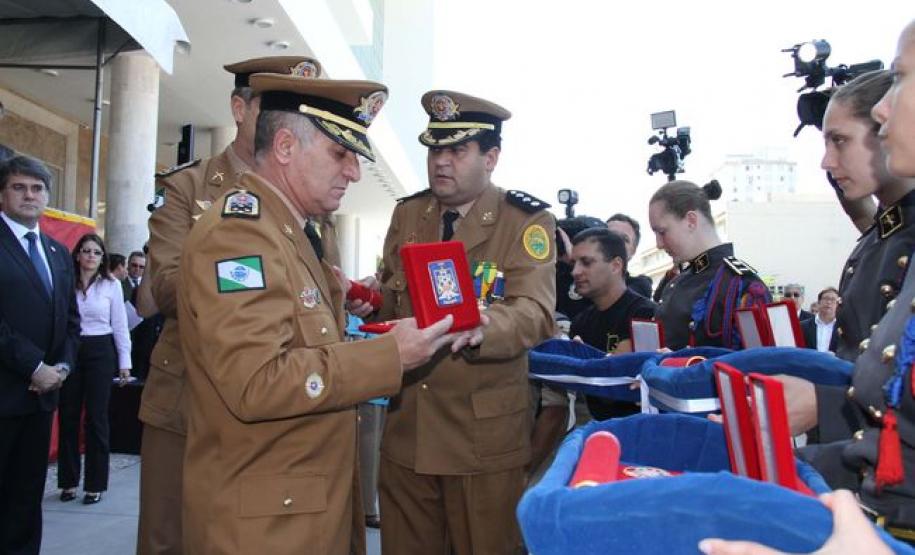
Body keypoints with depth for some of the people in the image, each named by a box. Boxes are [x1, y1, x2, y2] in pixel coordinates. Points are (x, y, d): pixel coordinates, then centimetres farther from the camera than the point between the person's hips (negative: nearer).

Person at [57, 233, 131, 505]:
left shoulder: (112, 285, 1)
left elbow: (120, 325, 2)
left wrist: (124, 362, 1)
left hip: (100, 351, -1)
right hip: (70, 351, 1)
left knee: (96, 417, 4)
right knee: (68, 416, 8)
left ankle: (95, 483, 14)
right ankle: (68, 480, 22)